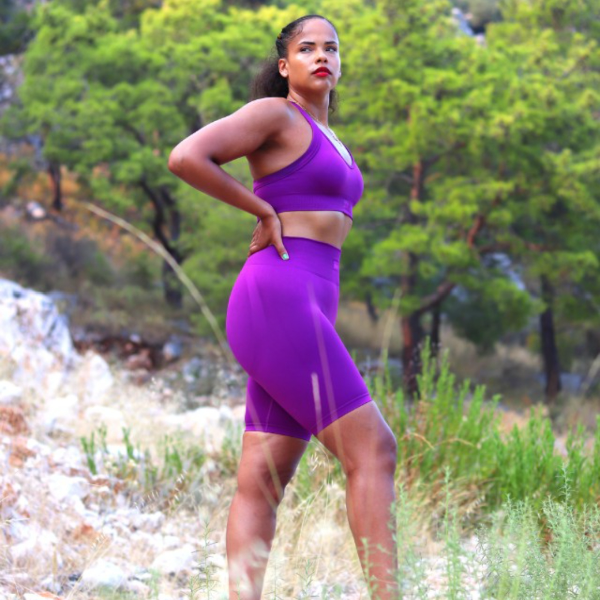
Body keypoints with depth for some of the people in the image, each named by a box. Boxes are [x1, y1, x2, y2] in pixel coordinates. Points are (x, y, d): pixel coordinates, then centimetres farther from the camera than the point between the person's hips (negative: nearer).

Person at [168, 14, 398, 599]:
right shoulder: (273, 113, -3)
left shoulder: (325, 136, 24)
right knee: (373, 449, -13)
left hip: (306, 312, 9)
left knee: (262, 484, 0)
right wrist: (263, 211, -7)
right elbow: (185, 157, -16)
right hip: (277, 305, -9)